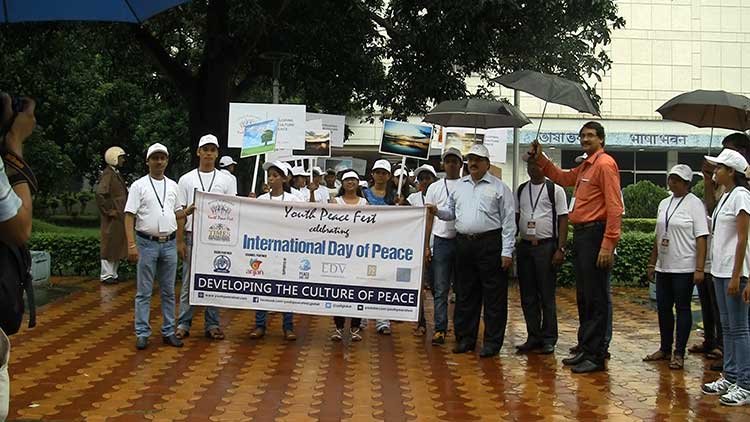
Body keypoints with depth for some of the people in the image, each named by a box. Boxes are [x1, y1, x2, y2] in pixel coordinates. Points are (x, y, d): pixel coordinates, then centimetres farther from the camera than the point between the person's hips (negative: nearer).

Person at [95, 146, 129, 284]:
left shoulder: (117, 174, 16)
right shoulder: (108, 174, -13)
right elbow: (100, 194, -23)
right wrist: (109, 211, -19)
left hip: (120, 217, 9)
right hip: (112, 218, -9)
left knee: (119, 246, 13)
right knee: (110, 245, -2)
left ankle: (113, 273, 22)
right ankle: (106, 275, 5)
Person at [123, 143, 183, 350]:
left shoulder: (172, 185, 11)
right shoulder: (139, 185, -3)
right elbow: (130, 216, -7)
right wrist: (131, 245, -15)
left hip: (169, 243, 4)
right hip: (147, 244, -4)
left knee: (168, 292, 9)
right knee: (144, 292, 2)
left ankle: (168, 332, 17)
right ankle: (142, 334, 8)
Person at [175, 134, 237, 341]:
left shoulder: (227, 180, 6)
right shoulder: (186, 179, 5)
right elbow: (180, 213, 3)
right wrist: (180, 241, -3)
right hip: (192, 236, 0)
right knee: (189, 282, 5)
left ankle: (212, 324, 15)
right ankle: (183, 323, 12)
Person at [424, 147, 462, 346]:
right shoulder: (435, 188, 10)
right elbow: (429, 218, 9)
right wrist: (426, 246, 3)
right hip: (441, 241, 1)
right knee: (440, 289, 1)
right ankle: (440, 329, 4)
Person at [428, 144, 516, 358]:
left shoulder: (499, 187, 1)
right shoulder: (459, 186, 15)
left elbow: (508, 221, -3)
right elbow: (451, 212, 22)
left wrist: (507, 251, -9)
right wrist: (437, 211, 0)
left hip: (490, 244, -5)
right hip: (464, 244, 5)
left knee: (493, 296, -2)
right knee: (465, 294, 10)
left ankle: (492, 342, 6)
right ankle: (465, 338, 19)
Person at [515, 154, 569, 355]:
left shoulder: (555, 190, -1)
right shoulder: (521, 190, 13)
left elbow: (563, 220, -5)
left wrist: (560, 249, -11)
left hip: (546, 246, -5)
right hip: (524, 246, 5)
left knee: (546, 295, -1)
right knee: (527, 296, 8)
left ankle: (548, 339, 8)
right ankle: (533, 337, 16)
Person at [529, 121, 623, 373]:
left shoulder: (604, 164, -10)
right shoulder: (585, 167, 19)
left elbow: (614, 207, -17)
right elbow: (562, 178, 36)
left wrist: (608, 244, -22)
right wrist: (540, 159, 26)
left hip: (595, 234, -10)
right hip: (580, 234, 10)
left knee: (595, 298, -5)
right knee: (583, 296, 14)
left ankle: (596, 357, 1)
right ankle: (585, 350, 23)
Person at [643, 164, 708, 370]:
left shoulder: (694, 203, -7)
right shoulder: (664, 203, 14)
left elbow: (701, 238, -12)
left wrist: (699, 268, -18)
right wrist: (652, 263, 16)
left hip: (684, 268, -7)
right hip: (663, 267, 7)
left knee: (682, 308, 1)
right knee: (663, 308, 10)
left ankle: (679, 354, 7)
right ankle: (665, 349, 22)